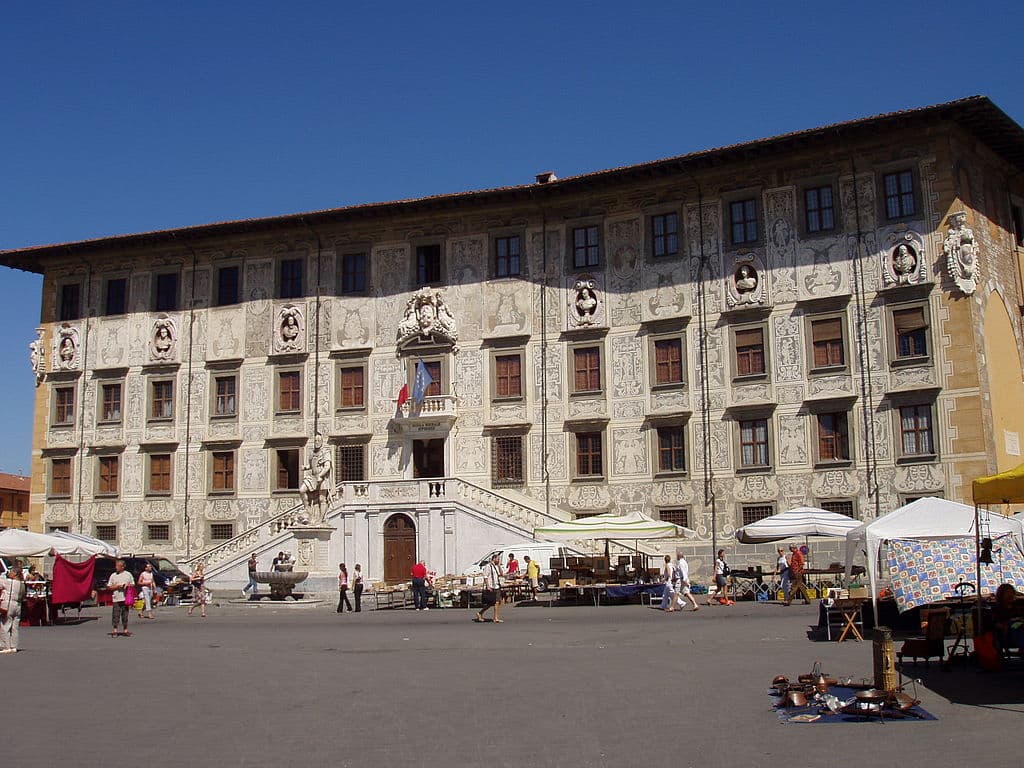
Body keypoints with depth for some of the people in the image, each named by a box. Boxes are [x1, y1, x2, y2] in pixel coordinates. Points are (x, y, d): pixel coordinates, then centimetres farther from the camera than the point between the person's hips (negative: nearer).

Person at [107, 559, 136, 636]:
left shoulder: (128, 574, 7)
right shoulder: (113, 575, 5)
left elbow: (133, 585, 12)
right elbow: (109, 587, 4)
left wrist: (127, 585, -8)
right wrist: (117, 586, -10)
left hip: (125, 598, 1)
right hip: (116, 599, -1)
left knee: (125, 614, 5)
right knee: (115, 615, -4)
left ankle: (125, 630, 13)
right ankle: (115, 630, 3)